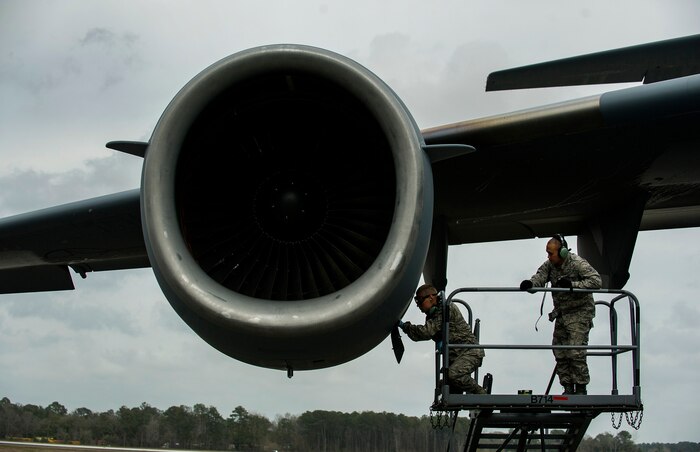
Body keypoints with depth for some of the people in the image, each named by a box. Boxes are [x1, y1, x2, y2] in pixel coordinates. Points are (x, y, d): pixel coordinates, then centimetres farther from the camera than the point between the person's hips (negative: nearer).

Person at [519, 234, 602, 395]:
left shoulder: (578, 263, -15)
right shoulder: (549, 265, 3)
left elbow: (596, 281, -19)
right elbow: (540, 277, -8)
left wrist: (572, 284, -28)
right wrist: (530, 283, -32)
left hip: (580, 313, -7)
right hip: (561, 314, 7)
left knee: (576, 352, -14)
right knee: (559, 352, 5)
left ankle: (581, 389, -3)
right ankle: (568, 388, 12)